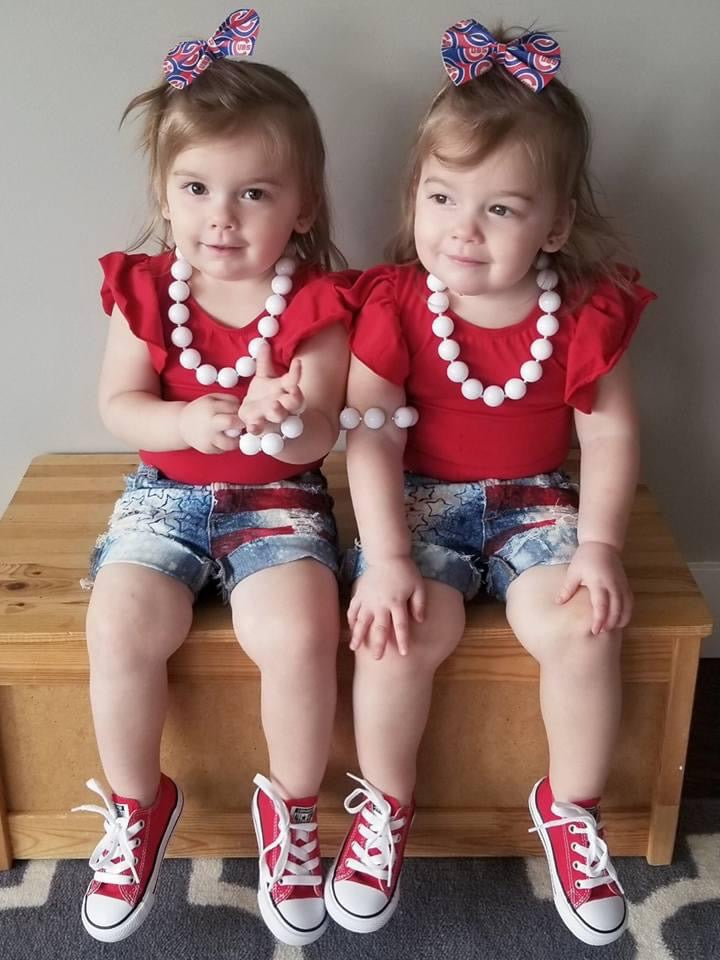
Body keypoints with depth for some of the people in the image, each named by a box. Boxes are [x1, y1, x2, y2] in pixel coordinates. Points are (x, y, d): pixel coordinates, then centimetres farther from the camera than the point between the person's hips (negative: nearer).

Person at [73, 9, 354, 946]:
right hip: (165, 493, 2)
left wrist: (279, 419, -37)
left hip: (279, 499, -2)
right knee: (120, 629, -22)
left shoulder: (314, 304, -9)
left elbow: (316, 435, -13)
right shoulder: (143, 289, -2)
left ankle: (291, 806, 4)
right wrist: (190, 420, -27)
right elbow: (118, 405, -7)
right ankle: (137, 805, 7)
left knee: (297, 635, -27)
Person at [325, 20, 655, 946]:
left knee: (579, 627, -23)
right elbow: (371, 435, -14)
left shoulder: (585, 310, -8)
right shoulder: (392, 302, -12)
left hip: (535, 501, 1)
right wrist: (387, 556, -21)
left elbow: (609, 431, -2)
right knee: (403, 631, -26)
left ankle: (570, 806, 6)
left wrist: (599, 542, -13)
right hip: (419, 499, -1)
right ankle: (383, 804, 3)